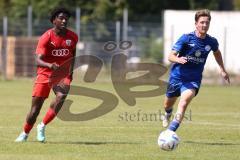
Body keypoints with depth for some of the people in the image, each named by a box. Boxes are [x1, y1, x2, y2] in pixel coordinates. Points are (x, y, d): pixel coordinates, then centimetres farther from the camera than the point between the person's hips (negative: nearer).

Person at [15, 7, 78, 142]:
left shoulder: (73, 37, 0)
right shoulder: (46, 37, -13)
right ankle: (25, 134, 25)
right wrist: (50, 65, -42)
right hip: (45, 73, -2)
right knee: (35, 108, -1)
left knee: (61, 96, -29)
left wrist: (70, 71, 11)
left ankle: (42, 126, -14)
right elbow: (38, 60, -23)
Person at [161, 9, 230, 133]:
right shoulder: (186, 38, -14)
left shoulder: (211, 42, -4)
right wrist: (178, 59, -40)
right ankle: (167, 114, 57)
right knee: (168, 104, 19)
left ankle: (171, 131, -34)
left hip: (193, 80, 0)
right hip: (177, 76, 0)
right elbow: (171, 56, -18)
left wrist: (222, 70, 20)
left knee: (184, 101, -28)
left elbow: (217, 52, 21)